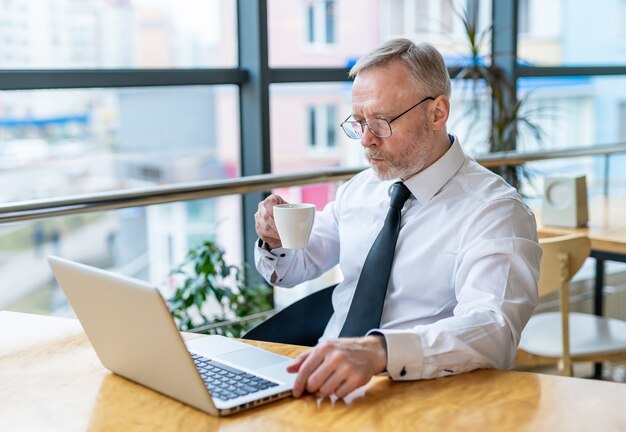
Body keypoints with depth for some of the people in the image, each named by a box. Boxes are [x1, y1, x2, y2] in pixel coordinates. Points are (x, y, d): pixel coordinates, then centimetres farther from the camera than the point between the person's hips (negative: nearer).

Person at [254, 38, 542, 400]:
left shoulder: (493, 210, -11)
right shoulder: (360, 189, 10)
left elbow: (493, 330, -28)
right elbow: (297, 269, 23)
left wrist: (379, 351, -45)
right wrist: (276, 240, -1)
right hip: (327, 381, 6)